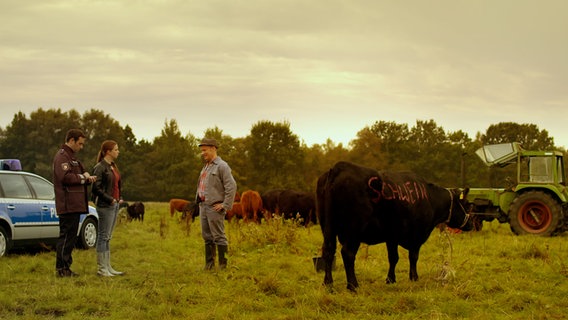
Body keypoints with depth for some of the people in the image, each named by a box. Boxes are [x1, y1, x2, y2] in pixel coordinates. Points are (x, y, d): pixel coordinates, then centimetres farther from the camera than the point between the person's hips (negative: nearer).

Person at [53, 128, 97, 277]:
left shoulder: (71, 157, 23)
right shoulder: (62, 156, -11)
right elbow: (65, 177, -24)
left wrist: (88, 178, 4)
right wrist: (83, 177, -12)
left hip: (74, 205, 11)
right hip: (68, 205, -11)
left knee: (70, 237, 13)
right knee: (66, 235, -8)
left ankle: (66, 267, 17)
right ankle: (62, 268, -5)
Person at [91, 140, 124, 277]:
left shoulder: (113, 166, 15)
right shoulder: (100, 168, -11)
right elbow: (96, 188, -16)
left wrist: (119, 198, 11)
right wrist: (110, 199, -16)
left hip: (114, 205, 9)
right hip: (105, 206, -9)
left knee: (108, 237, 12)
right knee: (103, 237, -4)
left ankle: (108, 267, 16)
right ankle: (101, 268, 0)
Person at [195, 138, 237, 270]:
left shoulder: (222, 166, -10)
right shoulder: (206, 167, 18)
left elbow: (232, 186, -16)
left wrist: (225, 205, -17)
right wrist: (198, 199, 13)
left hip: (214, 207, -9)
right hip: (203, 206, 9)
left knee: (218, 236, -5)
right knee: (207, 236, 11)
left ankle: (223, 264, 0)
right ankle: (209, 264, 17)